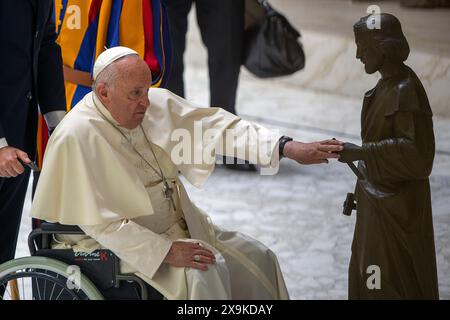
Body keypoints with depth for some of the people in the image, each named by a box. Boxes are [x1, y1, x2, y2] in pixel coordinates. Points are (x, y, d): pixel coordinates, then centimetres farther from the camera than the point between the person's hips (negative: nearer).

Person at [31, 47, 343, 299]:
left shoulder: (157, 103, -4)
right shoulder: (78, 136, -24)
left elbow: (216, 127, -6)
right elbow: (100, 222, -24)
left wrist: (289, 148, -16)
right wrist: (165, 251, -27)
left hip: (179, 227, 8)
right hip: (122, 242, -8)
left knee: (258, 259, 4)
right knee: (200, 274, -28)